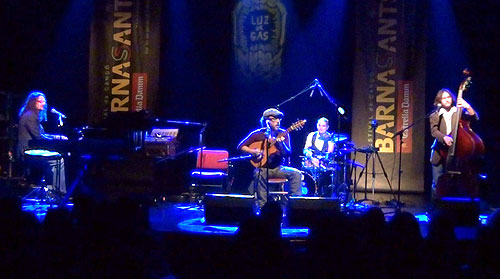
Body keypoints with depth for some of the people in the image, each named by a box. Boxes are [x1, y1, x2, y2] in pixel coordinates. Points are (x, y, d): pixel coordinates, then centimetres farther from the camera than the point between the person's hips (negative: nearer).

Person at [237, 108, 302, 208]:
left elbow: (288, 153, -7)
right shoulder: (258, 134, -1)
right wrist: (253, 151, -17)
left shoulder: (283, 134, 3)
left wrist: (280, 143, -27)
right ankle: (262, 206, -30)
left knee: (296, 173, -21)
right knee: (258, 174, -36)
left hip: (278, 168, 3)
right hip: (263, 168, -2)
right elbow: (241, 146, 2)